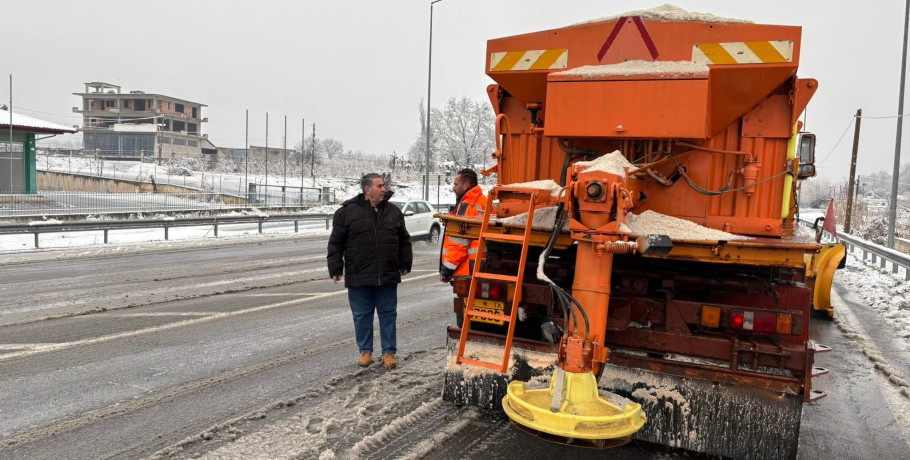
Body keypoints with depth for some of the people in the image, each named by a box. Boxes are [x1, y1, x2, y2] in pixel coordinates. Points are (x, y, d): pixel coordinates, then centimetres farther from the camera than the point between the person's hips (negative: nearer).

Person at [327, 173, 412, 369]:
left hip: (388, 276, 2)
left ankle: (389, 352, 20)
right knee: (362, 316, 8)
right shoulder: (347, 212, -2)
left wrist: (405, 263, 16)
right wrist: (335, 268, -2)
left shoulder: (393, 211, 8)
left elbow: (404, 240, 17)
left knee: (388, 314, 8)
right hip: (359, 277, -2)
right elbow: (336, 243, 1)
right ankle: (365, 351, 25)